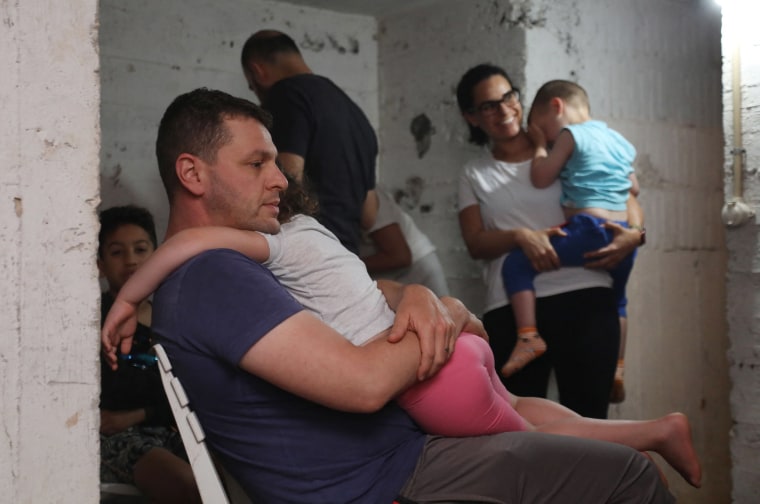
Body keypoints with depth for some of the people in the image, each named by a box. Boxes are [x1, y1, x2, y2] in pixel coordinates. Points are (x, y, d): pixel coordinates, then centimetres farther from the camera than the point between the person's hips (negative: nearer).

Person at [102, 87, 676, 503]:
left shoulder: (244, 262, 14)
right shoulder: (209, 276, -20)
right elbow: (363, 382, -28)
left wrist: (416, 298, -6)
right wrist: (451, 317, -8)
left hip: (417, 452, 10)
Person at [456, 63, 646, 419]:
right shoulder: (474, 175, 15)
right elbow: (476, 243, 3)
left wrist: (634, 233, -8)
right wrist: (520, 236, -17)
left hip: (585, 296, -1)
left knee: (588, 417, -3)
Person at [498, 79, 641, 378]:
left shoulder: (570, 134, 0)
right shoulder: (620, 141, 22)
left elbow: (540, 179, -1)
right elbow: (634, 189, 29)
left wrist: (540, 145, 13)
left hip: (588, 232, -8)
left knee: (516, 264, -5)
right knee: (616, 301, 30)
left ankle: (528, 336, -18)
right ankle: (615, 369, 33)